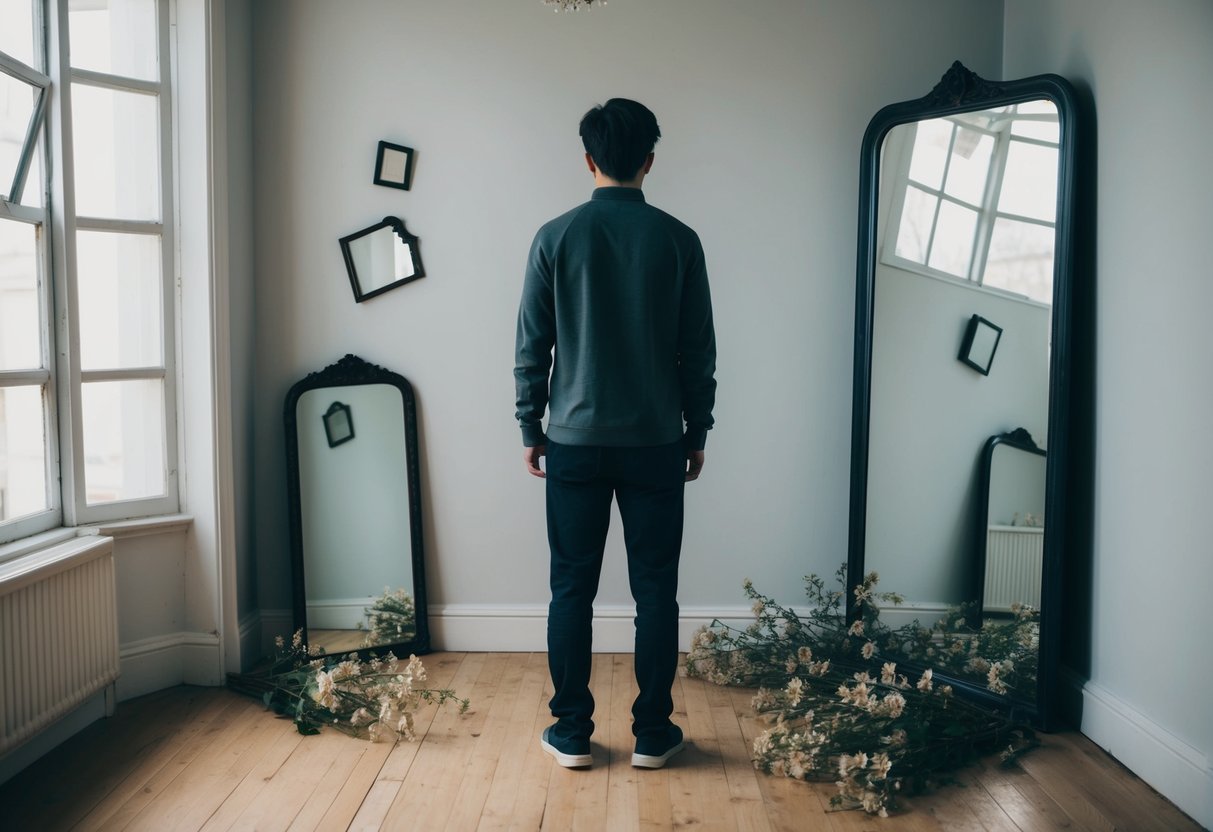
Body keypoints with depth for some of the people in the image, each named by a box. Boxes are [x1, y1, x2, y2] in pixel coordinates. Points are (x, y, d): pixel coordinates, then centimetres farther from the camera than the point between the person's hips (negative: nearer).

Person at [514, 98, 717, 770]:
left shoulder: (556, 236, -3)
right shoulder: (678, 240, -2)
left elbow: (532, 346, -2)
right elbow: (699, 351, 1)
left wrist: (531, 427, 9)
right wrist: (697, 432, 11)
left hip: (575, 440, 0)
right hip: (656, 442, 0)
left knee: (572, 587, 9)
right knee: (655, 588, 9)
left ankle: (572, 732, 17)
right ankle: (652, 734, 17)